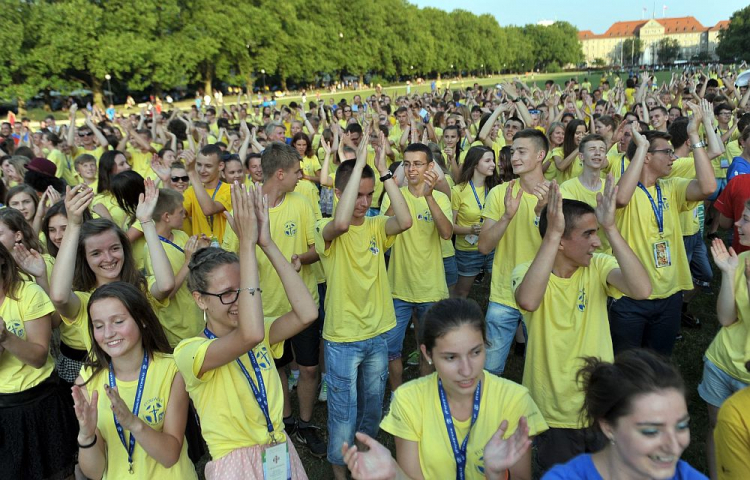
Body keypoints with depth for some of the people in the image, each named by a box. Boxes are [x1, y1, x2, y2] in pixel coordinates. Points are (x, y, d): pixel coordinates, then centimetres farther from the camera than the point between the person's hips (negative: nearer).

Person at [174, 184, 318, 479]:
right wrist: (247, 243, -35)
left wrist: (267, 243, -21)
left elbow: (306, 314, -19)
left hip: (283, 455, 6)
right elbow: (250, 334, -38)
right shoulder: (188, 352, -19)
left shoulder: (261, 333, 0)